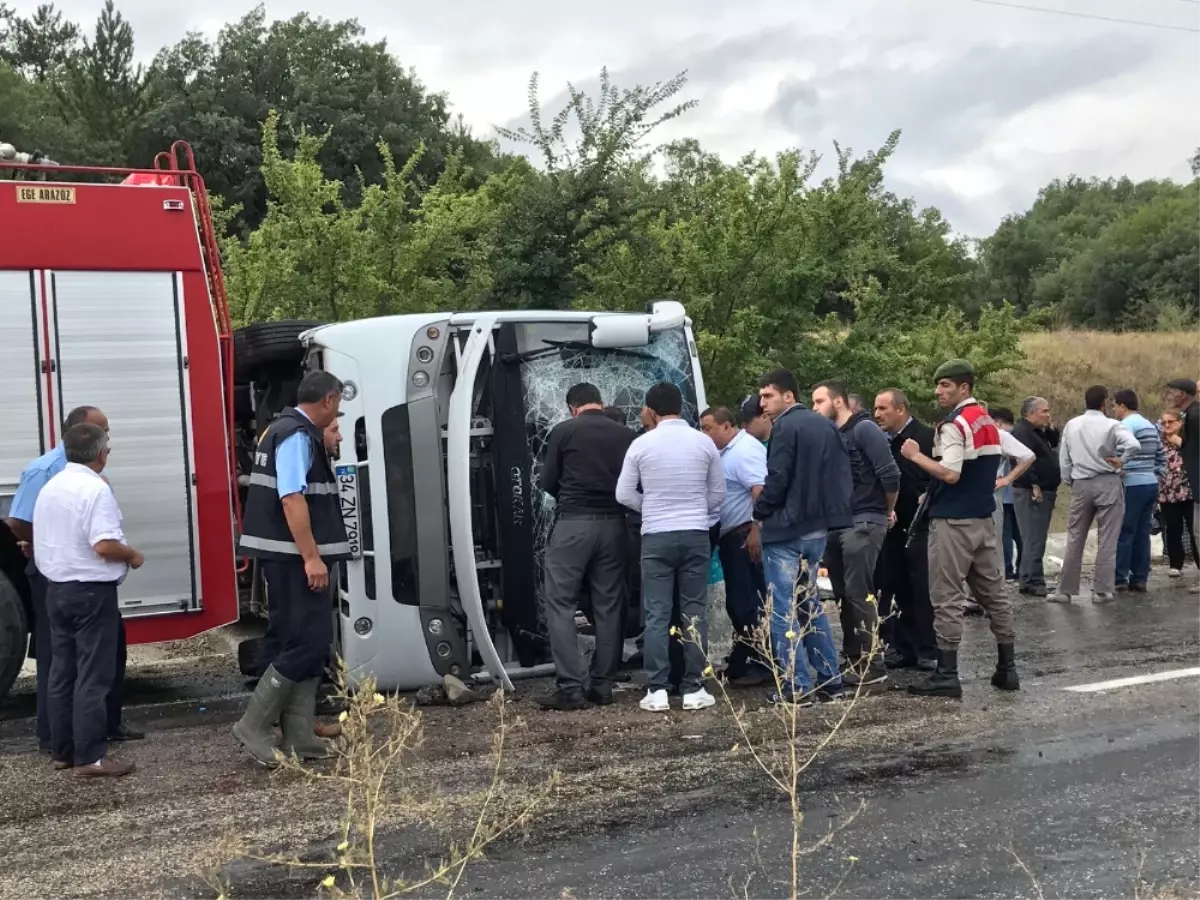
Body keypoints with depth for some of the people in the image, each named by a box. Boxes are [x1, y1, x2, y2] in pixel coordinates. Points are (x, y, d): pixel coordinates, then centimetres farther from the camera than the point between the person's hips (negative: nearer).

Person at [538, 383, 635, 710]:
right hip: (613, 525, 4)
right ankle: (602, 685, 11)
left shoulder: (563, 431, 0)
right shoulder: (626, 435, 7)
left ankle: (570, 688, -6)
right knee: (609, 606, 9)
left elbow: (548, 482, 3)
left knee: (561, 605, 0)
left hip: (573, 524, -3)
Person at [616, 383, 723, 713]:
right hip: (696, 535, 1)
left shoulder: (642, 444, -2)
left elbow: (624, 494, 2)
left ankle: (657, 690, 1)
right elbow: (718, 494, 8)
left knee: (656, 614, 2)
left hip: (656, 537, -1)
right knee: (694, 612, 5)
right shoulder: (704, 443, 2)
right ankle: (693, 689, 6)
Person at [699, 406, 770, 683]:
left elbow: (760, 491, -24)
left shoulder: (745, 449, -14)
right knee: (738, 602, 15)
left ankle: (762, 664, -1)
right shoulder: (727, 451, 17)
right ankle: (743, 661, 23)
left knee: (750, 602, -7)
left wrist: (756, 531, -29)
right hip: (731, 537, 10)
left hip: (745, 536, -10)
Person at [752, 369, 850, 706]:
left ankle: (797, 687, -2)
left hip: (786, 528, -8)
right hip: (818, 526, 9)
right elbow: (843, 474, 12)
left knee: (783, 609, -2)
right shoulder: (826, 425, 13)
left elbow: (777, 479, -19)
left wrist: (759, 512, -4)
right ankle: (830, 680, 19)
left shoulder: (785, 427, -13)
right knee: (809, 604, 18)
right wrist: (828, 509, 16)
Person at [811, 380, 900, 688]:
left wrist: (888, 512, -4)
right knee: (844, 595, 11)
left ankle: (872, 664, 0)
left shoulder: (864, 429, -10)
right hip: (835, 524, 8)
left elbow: (890, 474, -16)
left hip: (863, 523, -7)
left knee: (859, 594, -7)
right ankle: (854, 659, 20)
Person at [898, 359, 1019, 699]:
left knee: (947, 598, -4)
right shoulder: (988, 422, 14)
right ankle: (1007, 668, 16)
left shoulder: (954, 424, -14)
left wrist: (916, 455, -12)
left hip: (953, 521, -9)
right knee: (993, 592, 11)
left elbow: (950, 474, -24)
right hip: (983, 518, 9)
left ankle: (946, 674, -2)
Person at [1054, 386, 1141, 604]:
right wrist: (1121, 460, -8)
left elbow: (1063, 458, 6)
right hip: (1108, 484, -3)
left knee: (1075, 539, 9)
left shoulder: (1071, 425, 4)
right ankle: (1102, 590, 4)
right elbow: (1134, 444, -24)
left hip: (1081, 485, 3)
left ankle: (1065, 590, 11)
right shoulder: (1111, 425, -8)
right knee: (1107, 540, 3)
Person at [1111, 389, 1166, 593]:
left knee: (1124, 533, -4)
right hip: (1151, 484, 8)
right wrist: (1155, 476, 19)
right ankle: (1140, 579, 10)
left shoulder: (1127, 425, -10)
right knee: (1142, 533, 9)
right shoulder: (1150, 425, 17)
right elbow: (1162, 456, 20)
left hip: (1132, 485, -8)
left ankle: (1120, 578, -2)